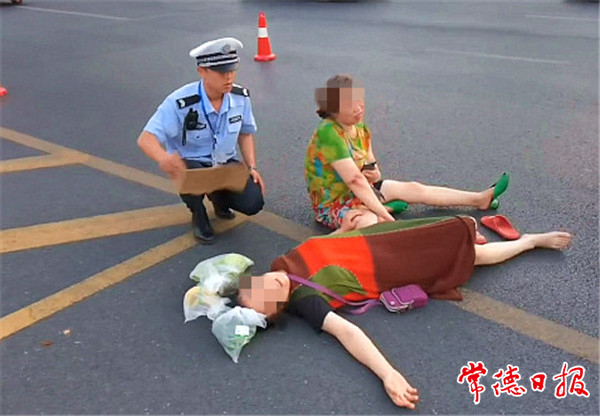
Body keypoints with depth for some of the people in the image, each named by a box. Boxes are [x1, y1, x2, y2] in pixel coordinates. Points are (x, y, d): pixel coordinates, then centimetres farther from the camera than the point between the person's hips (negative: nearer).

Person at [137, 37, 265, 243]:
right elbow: (146, 138, -34)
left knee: (253, 203, -18)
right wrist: (164, 158, -57)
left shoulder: (241, 96, -12)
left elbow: (245, 133, 5)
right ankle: (198, 215, 0)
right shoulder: (180, 103, -27)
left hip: (226, 163, 4)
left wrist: (252, 167, -6)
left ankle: (219, 196, 21)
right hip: (189, 163, -3)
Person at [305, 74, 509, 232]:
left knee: (414, 189, 10)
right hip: (333, 203, -7)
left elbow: (370, 175, 9)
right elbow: (354, 180, -32)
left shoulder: (361, 130, -1)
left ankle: (480, 199, 18)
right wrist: (384, 214, -31)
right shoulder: (329, 133, -28)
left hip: (360, 191, 7)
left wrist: (374, 174, -16)